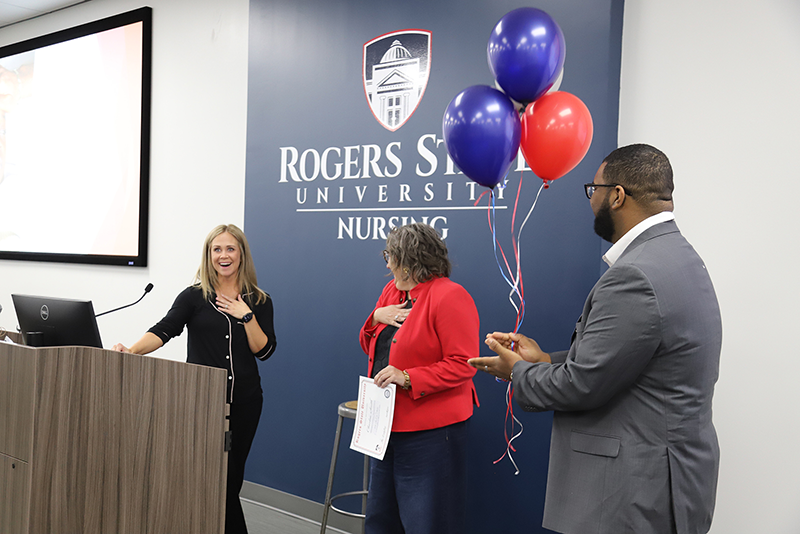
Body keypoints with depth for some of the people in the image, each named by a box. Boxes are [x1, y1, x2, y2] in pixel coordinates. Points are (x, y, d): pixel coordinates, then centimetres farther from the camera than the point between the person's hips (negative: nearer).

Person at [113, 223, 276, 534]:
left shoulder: (259, 301, 6)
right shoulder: (194, 297, 1)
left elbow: (264, 350, 0)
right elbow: (163, 331, -11)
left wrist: (247, 316, -11)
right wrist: (131, 351, -27)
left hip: (243, 400, 2)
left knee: (232, 477, 10)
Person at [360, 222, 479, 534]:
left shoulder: (450, 297, -16)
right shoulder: (392, 290, 10)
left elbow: (462, 365, -20)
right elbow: (370, 345, 16)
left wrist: (407, 378, -24)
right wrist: (377, 317, -4)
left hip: (429, 434, -8)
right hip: (386, 426, 8)